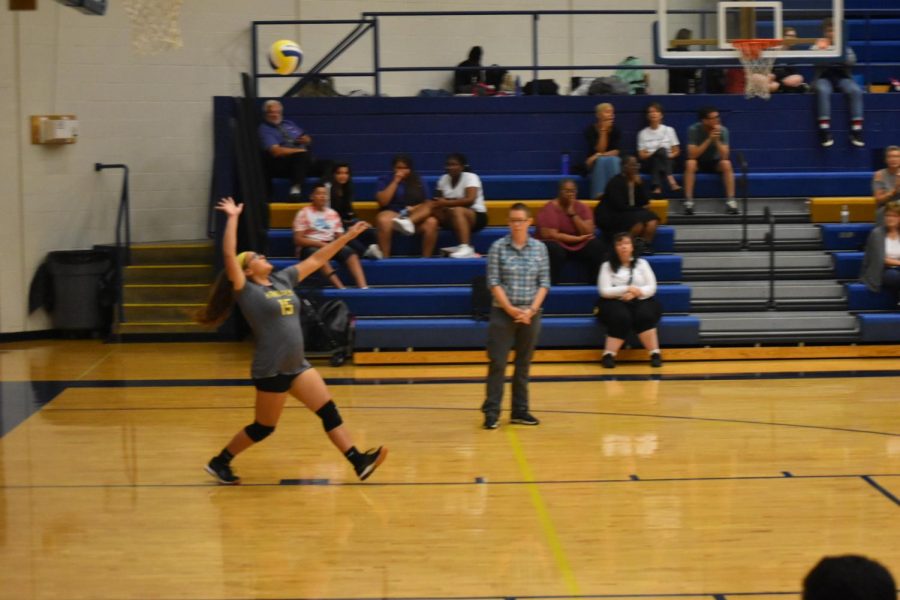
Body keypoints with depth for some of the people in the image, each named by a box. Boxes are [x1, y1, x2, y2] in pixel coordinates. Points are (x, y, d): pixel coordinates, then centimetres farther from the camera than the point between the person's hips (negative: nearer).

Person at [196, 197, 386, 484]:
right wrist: (233, 218, -20)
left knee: (329, 411, -2)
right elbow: (228, 255, -21)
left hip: (297, 365, 7)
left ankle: (359, 461, -5)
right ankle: (219, 462, 23)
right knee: (264, 427, 5)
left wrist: (347, 236, 11)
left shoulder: (283, 279, 11)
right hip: (270, 370, -7)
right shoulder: (246, 290, -9)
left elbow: (316, 259, 13)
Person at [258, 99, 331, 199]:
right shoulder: (264, 129, 1)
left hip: (304, 161, 7)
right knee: (303, 156, -37)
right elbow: (276, 151, -13)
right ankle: (296, 189, -47)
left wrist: (306, 140, 4)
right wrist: (300, 150, -14)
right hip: (281, 163, -7)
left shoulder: (289, 124, 23)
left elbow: (308, 140, 29)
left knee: (327, 164, -15)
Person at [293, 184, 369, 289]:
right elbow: (298, 240, -7)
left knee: (349, 252, -26)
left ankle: (363, 287, -41)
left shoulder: (333, 214, 15)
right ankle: (341, 288, -52)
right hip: (310, 247, -4)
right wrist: (321, 244, -18)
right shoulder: (304, 213, 0)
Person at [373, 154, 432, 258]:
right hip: (391, 213, -2)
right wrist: (395, 181, -8)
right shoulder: (385, 180, 7)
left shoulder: (419, 182, 13)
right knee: (383, 221, -38)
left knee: (431, 222, -30)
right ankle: (385, 258, -38)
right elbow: (382, 202, -7)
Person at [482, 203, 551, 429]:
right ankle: (491, 412, -1)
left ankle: (520, 411, 15)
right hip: (502, 313, -2)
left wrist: (532, 310, -10)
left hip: (530, 314, 2)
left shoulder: (540, 248, 3)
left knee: (524, 363, 8)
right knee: (497, 362, -5)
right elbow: (493, 282, -6)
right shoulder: (498, 247, -3)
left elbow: (544, 283, 2)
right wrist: (510, 309, -14)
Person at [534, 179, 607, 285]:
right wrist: (579, 238, -18)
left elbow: (588, 233, -10)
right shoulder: (550, 208, -14)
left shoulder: (582, 208, 0)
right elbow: (551, 235, -22)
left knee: (596, 245, -20)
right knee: (555, 249, -38)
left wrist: (572, 213, -18)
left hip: (578, 245, 5)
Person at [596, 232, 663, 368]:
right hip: (616, 302, -2)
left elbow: (651, 288, 4)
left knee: (644, 316, -33)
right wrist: (627, 289, -14)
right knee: (622, 318, -35)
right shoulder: (607, 266, 6)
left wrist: (636, 292, -14)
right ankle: (608, 355, -32)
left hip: (641, 301, 2)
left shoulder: (642, 263, 12)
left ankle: (655, 354, -29)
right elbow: (604, 291, -4)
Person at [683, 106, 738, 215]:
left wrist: (717, 140, -33)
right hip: (699, 163, -1)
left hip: (714, 162, 1)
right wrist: (709, 139, -33)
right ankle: (688, 201, -33)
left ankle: (730, 200, -27)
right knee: (690, 163, -34)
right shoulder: (694, 130, -19)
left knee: (726, 164, -30)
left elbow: (724, 156, -20)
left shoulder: (722, 130, -15)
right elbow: (692, 155, -28)